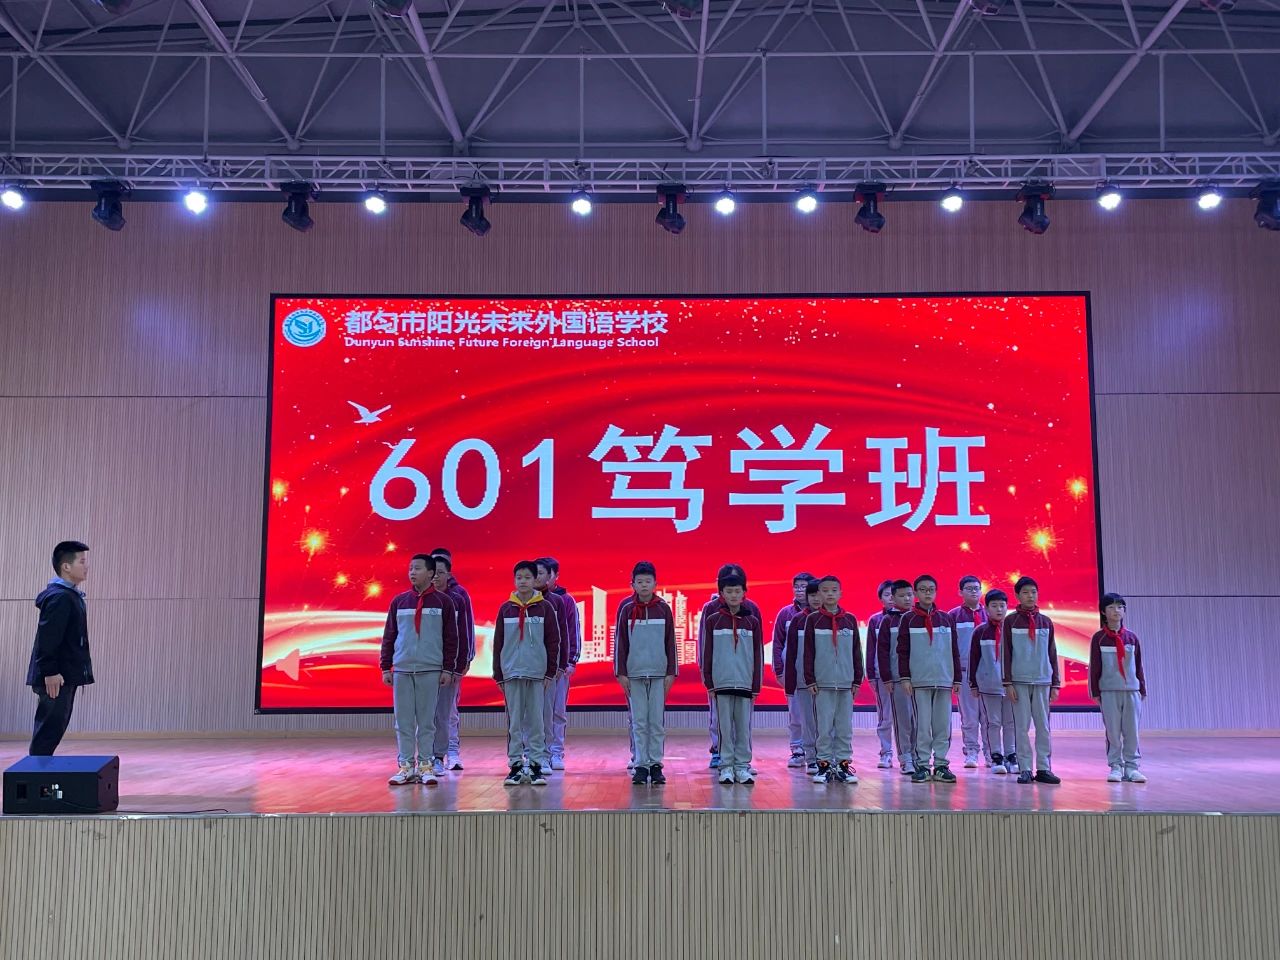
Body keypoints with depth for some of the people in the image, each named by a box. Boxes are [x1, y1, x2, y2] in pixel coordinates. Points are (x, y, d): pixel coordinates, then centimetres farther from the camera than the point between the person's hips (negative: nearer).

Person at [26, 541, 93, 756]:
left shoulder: (70, 595, 15)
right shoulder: (59, 597, -16)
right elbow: (47, 638, -22)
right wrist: (50, 672, -23)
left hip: (65, 675, 10)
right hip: (57, 677, -10)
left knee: (53, 729, 15)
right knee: (49, 729, -6)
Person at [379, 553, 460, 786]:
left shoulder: (443, 602, 2)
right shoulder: (399, 601, 8)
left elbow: (451, 638, 2)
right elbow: (388, 636, 10)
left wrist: (448, 669, -2)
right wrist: (385, 667, 5)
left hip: (431, 670, -2)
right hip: (402, 670, 2)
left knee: (427, 721, 2)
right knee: (403, 721, 4)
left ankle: (426, 766, 10)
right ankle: (406, 767, 11)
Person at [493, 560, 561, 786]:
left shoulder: (545, 607, 2)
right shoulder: (505, 608, 7)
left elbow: (553, 641, 2)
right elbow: (498, 643, 8)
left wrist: (550, 672, -2)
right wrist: (498, 675, 4)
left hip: (537, 673, -1)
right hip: (511, 673, 1)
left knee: (536, 721, 1)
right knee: (514, 721, 4)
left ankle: (536, 764, 8)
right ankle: (515, 765, 10)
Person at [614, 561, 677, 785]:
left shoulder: (663, 608, 4)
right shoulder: (626, 609, 2)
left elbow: (670, 642, 6)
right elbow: (619, 641, 3)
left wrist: (671, 672, 3)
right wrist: (621, 673, -1)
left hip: (659, 673, 1)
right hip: (634, 673, 0)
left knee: (658, 722, 3)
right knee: (639, 722, 3)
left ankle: (656, 765, 11)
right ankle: (641, 766, 9)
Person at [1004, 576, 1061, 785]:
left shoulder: (1046, 622, 10)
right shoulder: (1010, 621, 2)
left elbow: (1052, 655, 11)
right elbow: (1006, 654, 0)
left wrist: (1055, 684, 6)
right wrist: (1008, 682, -5)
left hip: (1042, 681, 2)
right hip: (1019, 681, -2)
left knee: (1043, 726, 3)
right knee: (1021, 726, -1)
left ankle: (1044, 768, 8)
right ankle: (1024, 769, 3)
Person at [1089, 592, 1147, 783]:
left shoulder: (1132, 637, 7)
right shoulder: (1099, 638, 0)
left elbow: (1138, 665, 11)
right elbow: (1094, 666, 1)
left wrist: (1142, 689, 11)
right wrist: (1095, 692, -1)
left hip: (1131, 689, 2)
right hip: (1109, 690, -2)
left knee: (1132, 730, 2)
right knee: (1113, 730, 0)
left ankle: (1131, 766, 8)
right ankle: (1115, 766, 7)